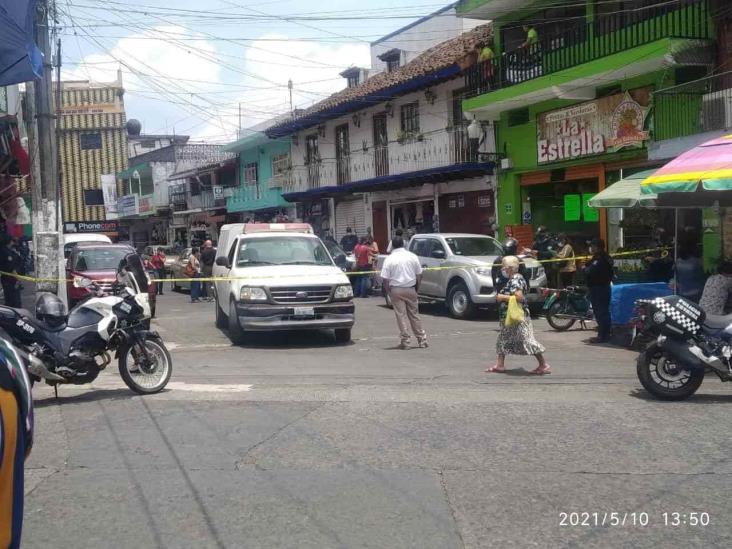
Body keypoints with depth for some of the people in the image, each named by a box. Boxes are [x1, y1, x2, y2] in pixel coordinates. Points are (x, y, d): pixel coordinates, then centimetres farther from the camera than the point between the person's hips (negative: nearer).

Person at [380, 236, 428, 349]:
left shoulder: (389, 259, -6)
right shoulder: (412, 256, 2)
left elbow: (385, 279, -8)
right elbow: (419, 275, 6)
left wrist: (388, 292, 3)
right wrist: (417, 289, 15)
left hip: (396, 290, -3)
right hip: (410, 289, 3)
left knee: (401, 315, 1)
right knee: (414, 314, 11)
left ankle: (405, 341, -1)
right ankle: (422, 340, 15)